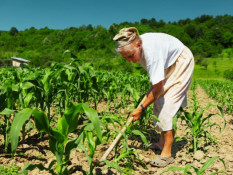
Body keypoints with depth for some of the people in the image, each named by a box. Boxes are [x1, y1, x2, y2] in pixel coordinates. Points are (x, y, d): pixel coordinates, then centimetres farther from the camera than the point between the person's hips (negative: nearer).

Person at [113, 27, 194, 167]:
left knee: (168, 104, -18)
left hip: (181, 62, -9)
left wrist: (141, 108, -25)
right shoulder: (135, 47, -13)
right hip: (167, 64, 9)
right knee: (159, 101, 6)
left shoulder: (151, 52, -39)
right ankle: (162, 142, 19)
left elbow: (158, 88, -33)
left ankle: (167, 153, -14)